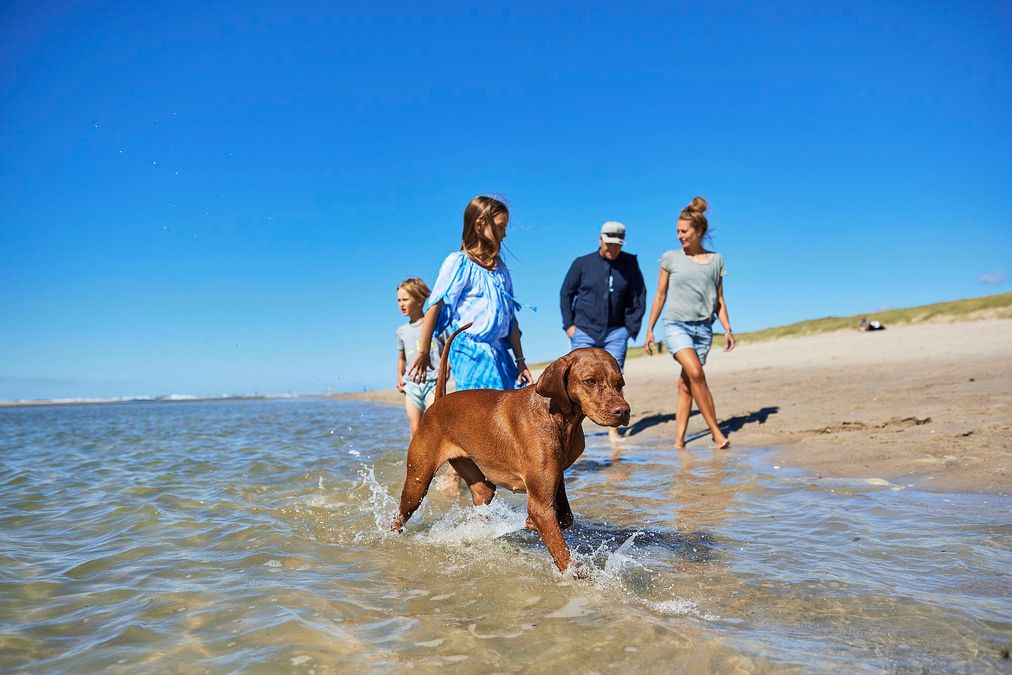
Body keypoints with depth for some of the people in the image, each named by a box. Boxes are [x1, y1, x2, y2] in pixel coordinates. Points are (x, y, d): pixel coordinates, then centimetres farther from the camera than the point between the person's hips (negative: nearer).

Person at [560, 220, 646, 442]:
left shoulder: (630, 263, 3)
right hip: (584, 331, -1)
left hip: (616, 332, 1)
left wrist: (631, 327, 1)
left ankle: (613, 429, 4)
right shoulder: (582, 263, 0)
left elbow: (638, 297, 7)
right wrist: (568, 324, 0)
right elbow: (566, 294, 7)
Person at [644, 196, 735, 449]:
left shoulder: (716, 260, 9)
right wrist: (649, 330, 9)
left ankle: (679, 440, 8)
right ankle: (716, 430, -16)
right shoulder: (671, 258, 5)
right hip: (676, 325, -2)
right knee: (695, 372, -23)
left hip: (703, 328, 2)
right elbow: (660, 296, 10)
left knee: (685, 385, 1)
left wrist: (727, 329, 3)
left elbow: (719, 299, 14)